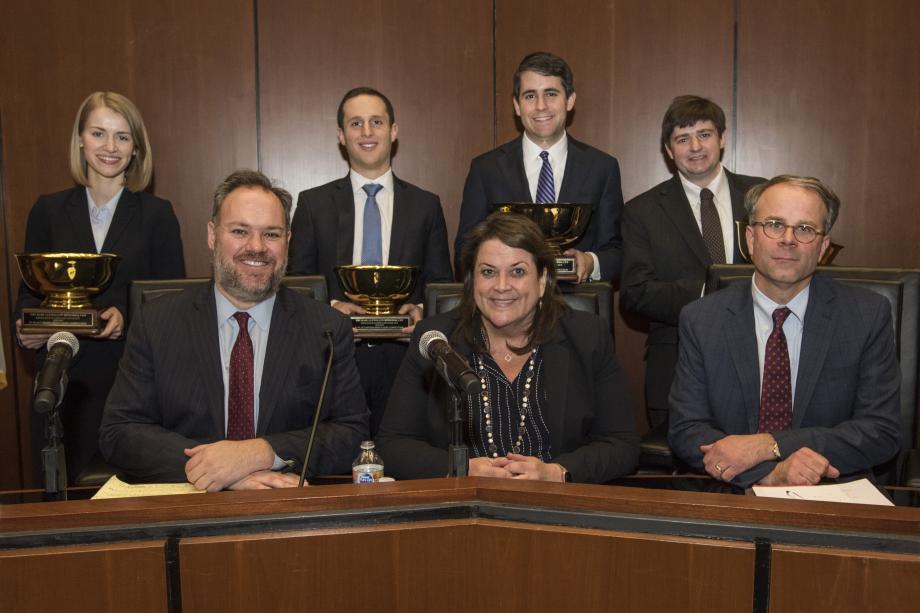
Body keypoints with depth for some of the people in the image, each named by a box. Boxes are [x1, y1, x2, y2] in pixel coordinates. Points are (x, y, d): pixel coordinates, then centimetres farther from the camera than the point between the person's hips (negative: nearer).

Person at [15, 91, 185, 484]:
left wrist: (128, 315, -15)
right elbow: (29, 292, 12)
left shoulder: (156, 214, 3)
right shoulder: (48, 211, 9)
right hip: (62, 378, 2)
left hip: (132, 375, -1)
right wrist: (27, 327, -8)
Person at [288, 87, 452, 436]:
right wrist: (331, 306, -11)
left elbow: (441, 284, 12)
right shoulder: (313, 203, 8)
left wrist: (420, 309, -9)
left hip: (404, 358, 1)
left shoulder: (426, 205, 10)